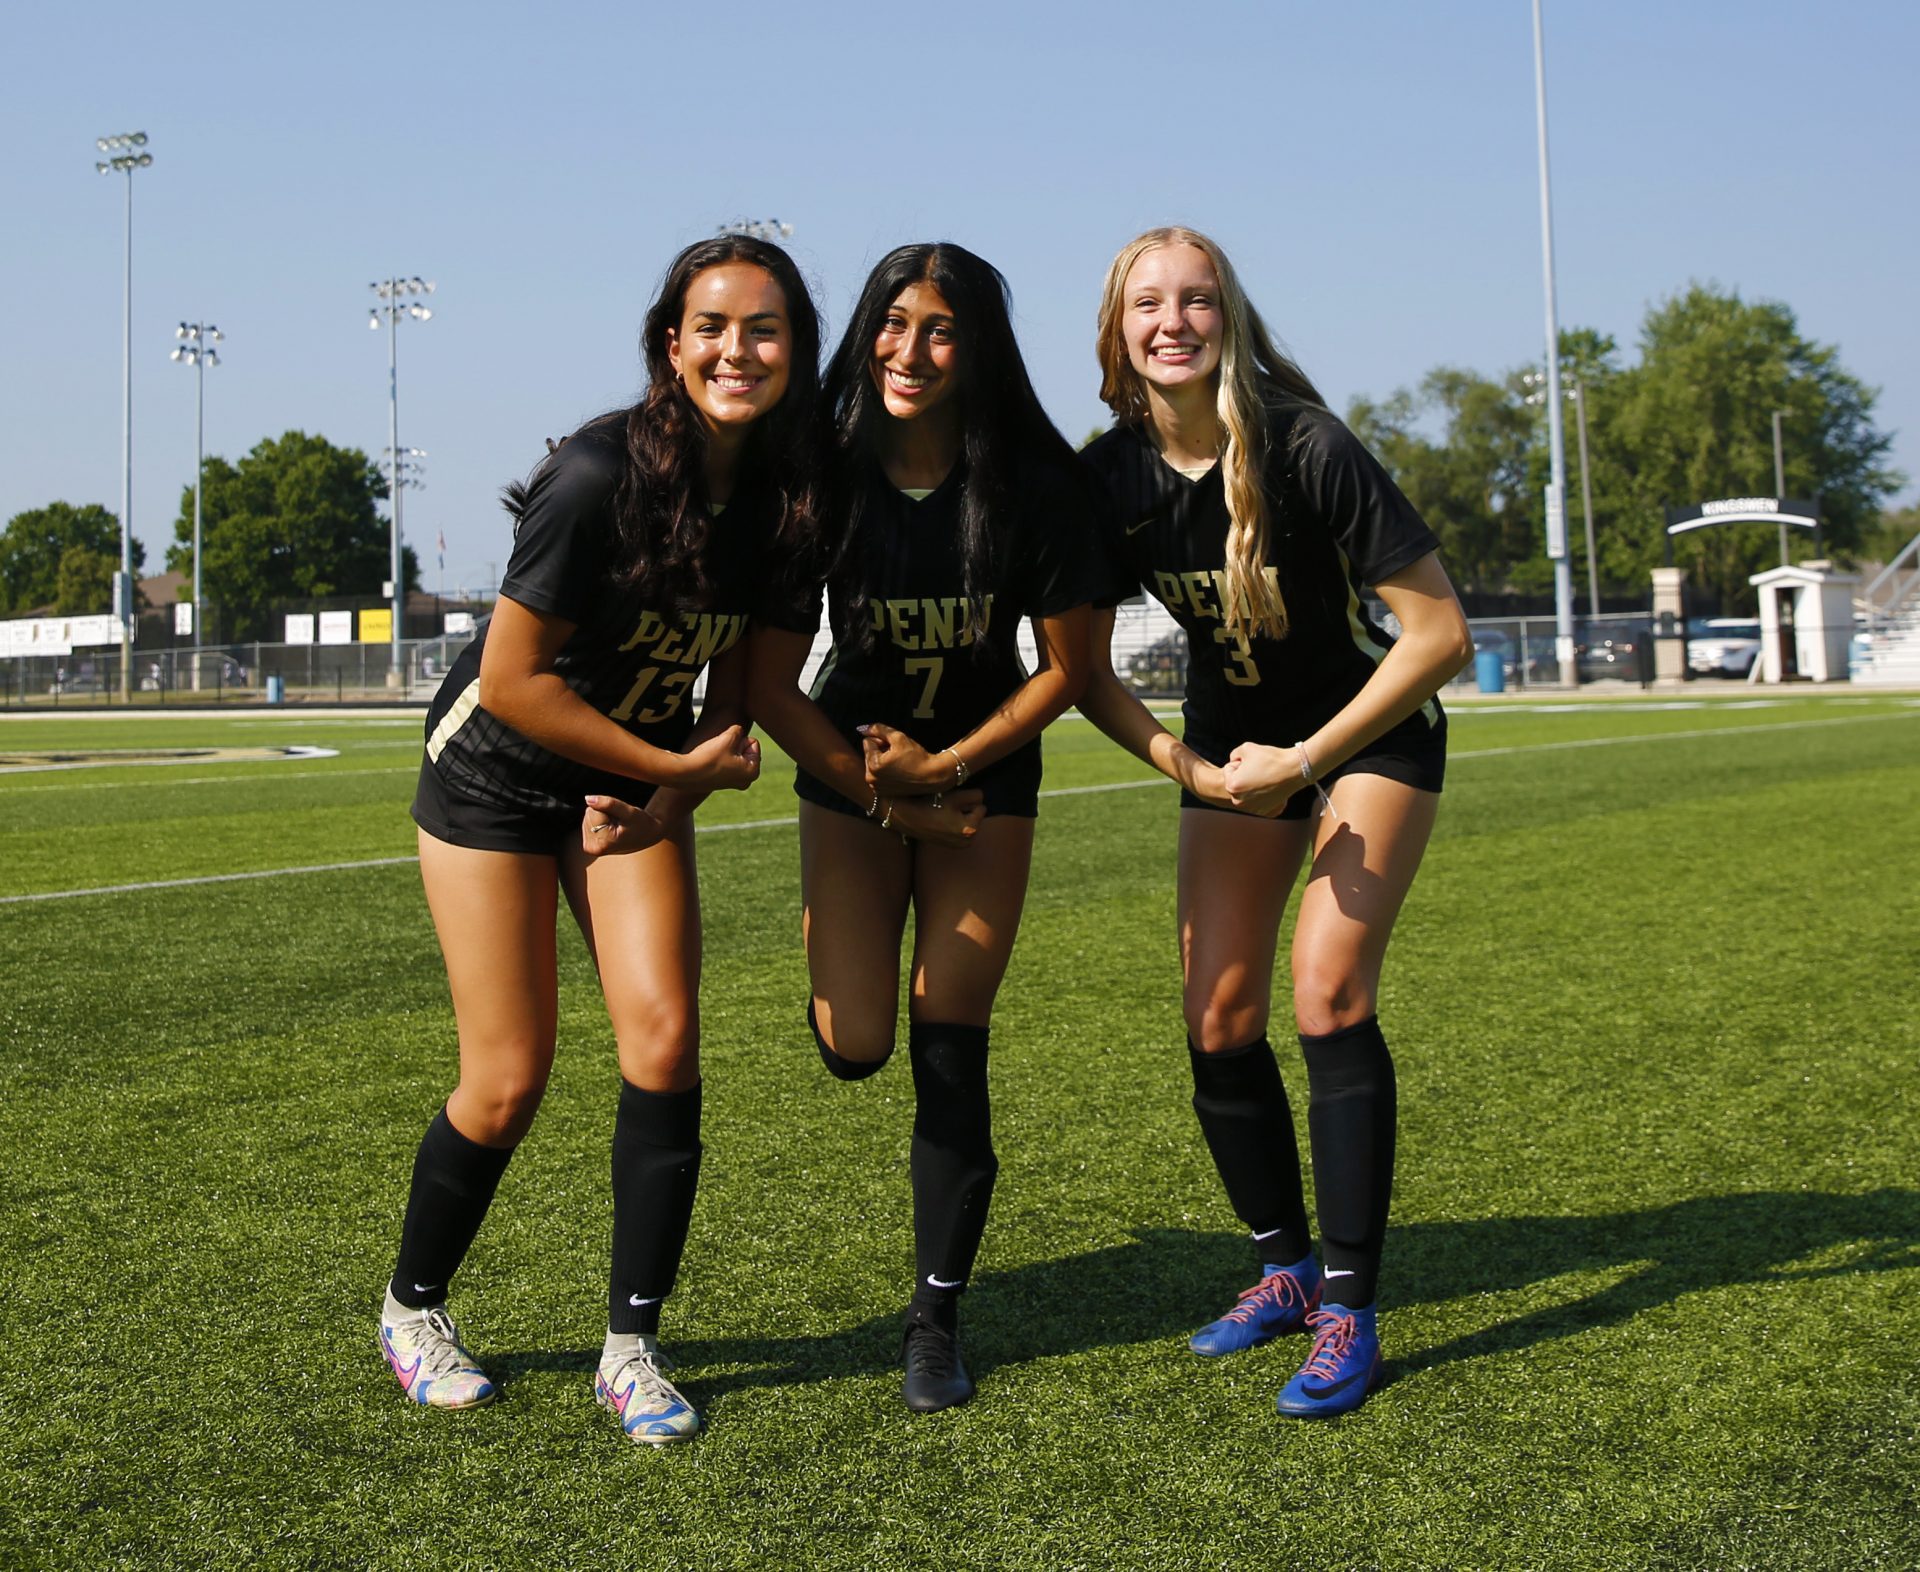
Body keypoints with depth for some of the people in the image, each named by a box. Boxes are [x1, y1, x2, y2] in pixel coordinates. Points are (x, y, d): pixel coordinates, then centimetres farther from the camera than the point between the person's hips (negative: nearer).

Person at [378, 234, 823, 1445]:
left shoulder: (784, 493, -9)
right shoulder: (603, 478, -26)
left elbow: (743, 666, 4)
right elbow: (513, 679, -22)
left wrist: (679, 791, -10)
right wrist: (680, 765, -16)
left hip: (642, 781, 4)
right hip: (496, 774, -4)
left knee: (664, 1040, -11)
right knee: (510, 1081, -4)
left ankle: (633, 1346, 3)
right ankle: (414, 1308, 23)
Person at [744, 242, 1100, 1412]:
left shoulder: (1036, 482, -18)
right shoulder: (827, 474, -17)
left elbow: (1066, 667, -9)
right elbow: (769, 682, -12)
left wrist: (943, 768, -16)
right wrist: (886, 797, -15)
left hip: (987, 769, 0)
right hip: (852, 765, 1)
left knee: (950, 1051, -4)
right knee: (853, 1046, -8)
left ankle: (937, 1322, 10)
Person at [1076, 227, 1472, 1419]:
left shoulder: (1310, 450, -26)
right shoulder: (1111, 477, -13)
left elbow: (1441, 633, -24)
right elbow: (1085, 671, -3)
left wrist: (1307, 759, -22)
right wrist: (1196, 772, -16)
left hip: (1371, 734, -4)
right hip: (1235, 750, 4)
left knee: (1328, 994, -18)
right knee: (1220, 1021, -1)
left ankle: (1350, 1311, -8)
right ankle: (1288, 1267, 20)